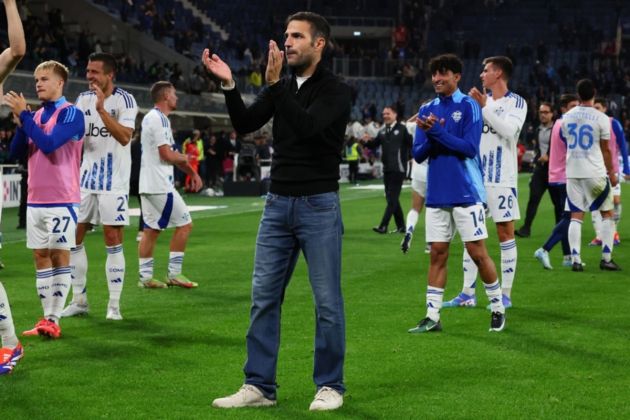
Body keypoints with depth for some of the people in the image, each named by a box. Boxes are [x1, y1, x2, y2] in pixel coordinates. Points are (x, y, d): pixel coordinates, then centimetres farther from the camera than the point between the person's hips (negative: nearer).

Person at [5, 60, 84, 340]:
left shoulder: (71, 114, -9)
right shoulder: (36, 115, 11)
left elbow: (48, 144, -22)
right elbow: (16, 152, 7)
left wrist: (23, 115, -18)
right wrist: (21, 121, -7)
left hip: (61, 199, -7)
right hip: (35, 199, 7)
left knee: (59, 255, -5)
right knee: (40, 256, 7)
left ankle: (54, 320, -5)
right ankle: (47, 317, 11)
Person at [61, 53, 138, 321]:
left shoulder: (124, 100, -9)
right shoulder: (83, 99, 8)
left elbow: (124, 137, -22)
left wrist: (102, 110, -28)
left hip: (114, 180, -5)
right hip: (86, 178, 5)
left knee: (113, 241, -4)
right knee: (73, 237, 3)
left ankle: (114, 305, 2)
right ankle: (79, 300, 14)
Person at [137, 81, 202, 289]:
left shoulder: (154, 118, 18)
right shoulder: (158, 119, -15)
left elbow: (172, 153, 22)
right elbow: (167, 155, -18)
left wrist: (192, 173, 19)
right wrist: (184, 158, 2)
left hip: (149, 185, 10)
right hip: (159, 185, -10)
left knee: (151, 230, 10)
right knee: (184, 223, -3)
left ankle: (145, 276, 10)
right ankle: (174, 274, -1)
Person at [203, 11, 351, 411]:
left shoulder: (336, 91, -7)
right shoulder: (282, 87, 11)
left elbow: (308, 126, -23)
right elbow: (246, 123, 2)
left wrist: (274, 83, -26)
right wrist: (229, 85, -12)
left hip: (319, 206, -6)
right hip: (278, 203, 6)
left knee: (327, 301, 0)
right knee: (263, 297, 4)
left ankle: (330, 386, 11)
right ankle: (259, 386, 10)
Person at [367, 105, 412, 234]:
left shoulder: (402, 129, -5)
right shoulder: (383, 130, 13)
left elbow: (411, 143, -6)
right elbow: (374, 144, 14)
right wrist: (367, 141, -5)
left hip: (398, 169, -8)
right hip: (387, 169, 8)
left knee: (392, 198, -8)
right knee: (391, 198, 11)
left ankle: (383, 226, -13)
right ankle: (401, 226, 18)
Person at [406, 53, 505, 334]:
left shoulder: (468, 106, -4)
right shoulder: (427, 110, 10)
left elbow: (470, 148, -14)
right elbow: (418, 154, 7)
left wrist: (437, 131, -19)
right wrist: (430, 135, -13)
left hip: (466, 193, -5)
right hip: (437, 194, 5)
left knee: (477, 252, -2)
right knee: (437, 254, 5)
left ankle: (498, 308, 13)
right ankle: (432, 317, 8)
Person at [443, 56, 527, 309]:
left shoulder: (516, 103, -3)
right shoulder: (481, 101, 13)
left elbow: (510, 130, -20)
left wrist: (484, 107, -21)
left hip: (502, 178, -6)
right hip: (476, 175, 6)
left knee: (505, 233, -1)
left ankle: (505, 294, 4)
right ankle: (468, 293, 10)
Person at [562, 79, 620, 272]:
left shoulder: (567, 117, 4)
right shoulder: (601, 118, -8)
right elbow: (605, 149, -2)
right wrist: (611, 172, 9)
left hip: (572, 172, 4)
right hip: (595, 172, -3)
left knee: (576, 216, 5)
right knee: (607, 214, 10)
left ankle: (575, 260, -3)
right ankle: (606, 259, 7)